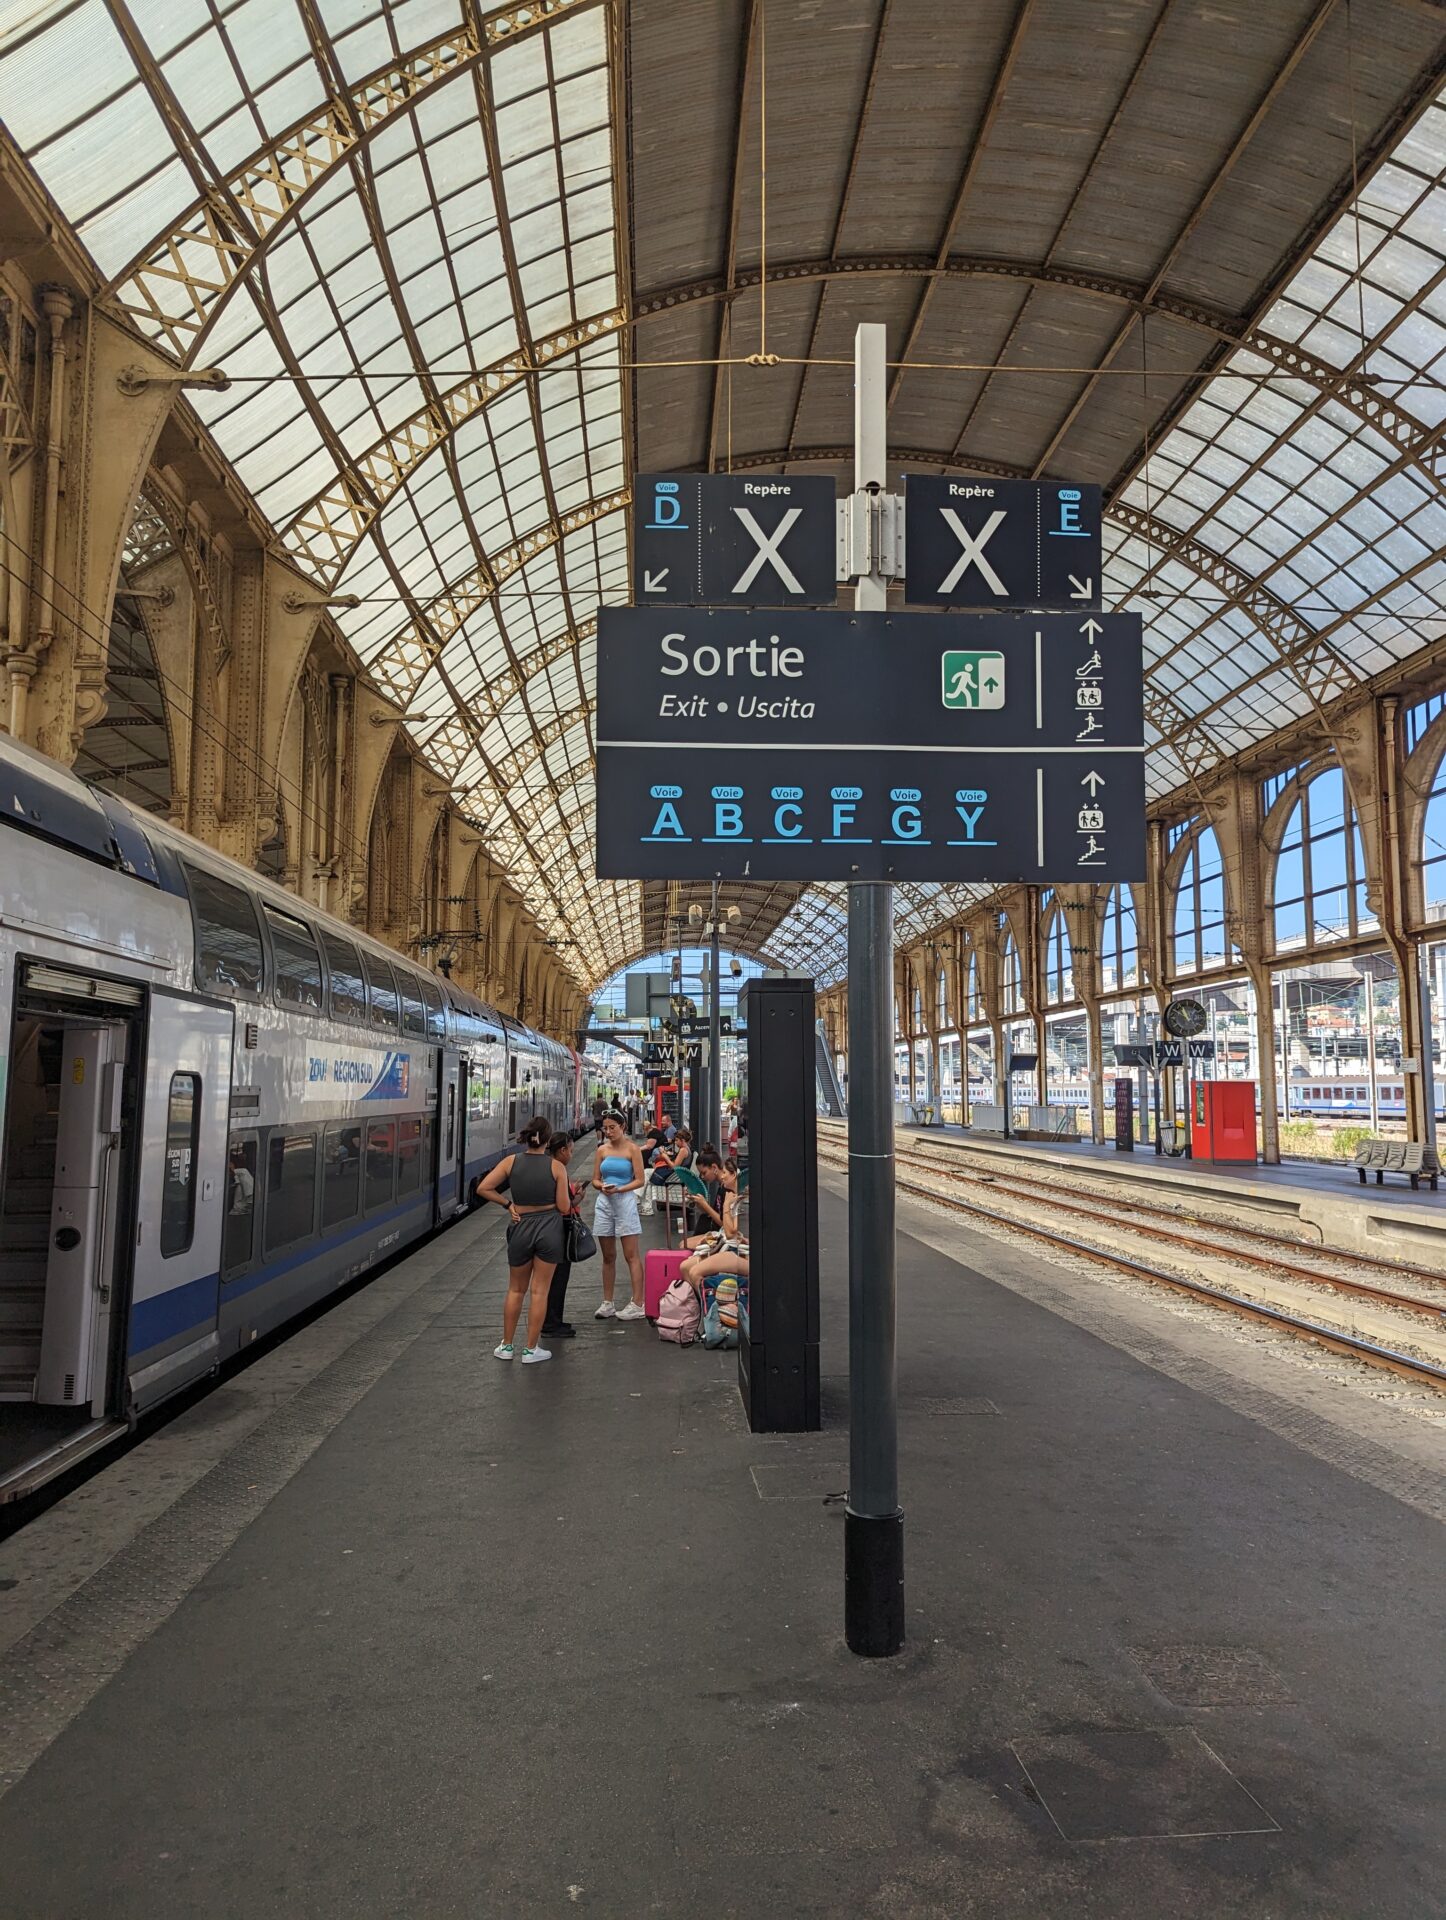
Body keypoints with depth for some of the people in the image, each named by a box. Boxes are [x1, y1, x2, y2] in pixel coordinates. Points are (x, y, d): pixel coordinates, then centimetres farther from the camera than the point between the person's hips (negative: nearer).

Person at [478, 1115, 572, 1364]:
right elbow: (564, 1208, -7)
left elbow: (483, 1189, -7)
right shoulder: (556, 1167, -9)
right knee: (539, 1291, 7)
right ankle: (531, 1349, 12)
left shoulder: (511, 1162, -4)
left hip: (522, 1228, 2)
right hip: (549, 1227, -2)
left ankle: (507, 1345, 25)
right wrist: (570, 1197, 13)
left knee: (516, 1290, 18)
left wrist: (508, 1203, 3)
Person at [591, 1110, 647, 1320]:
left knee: (631, 1255, -5)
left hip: (625, 1202, -5)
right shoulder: (602, 1150, 9)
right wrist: (602, 1187, -10)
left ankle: (637, 1304, -4)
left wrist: (619, 1189, -19)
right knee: (608, 1256, 10)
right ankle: (607, 1303, 18)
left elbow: (639, 1180, -6)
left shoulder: (632, 1149, -3)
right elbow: (595, 1179, 12)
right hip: (604, 1203, 5)